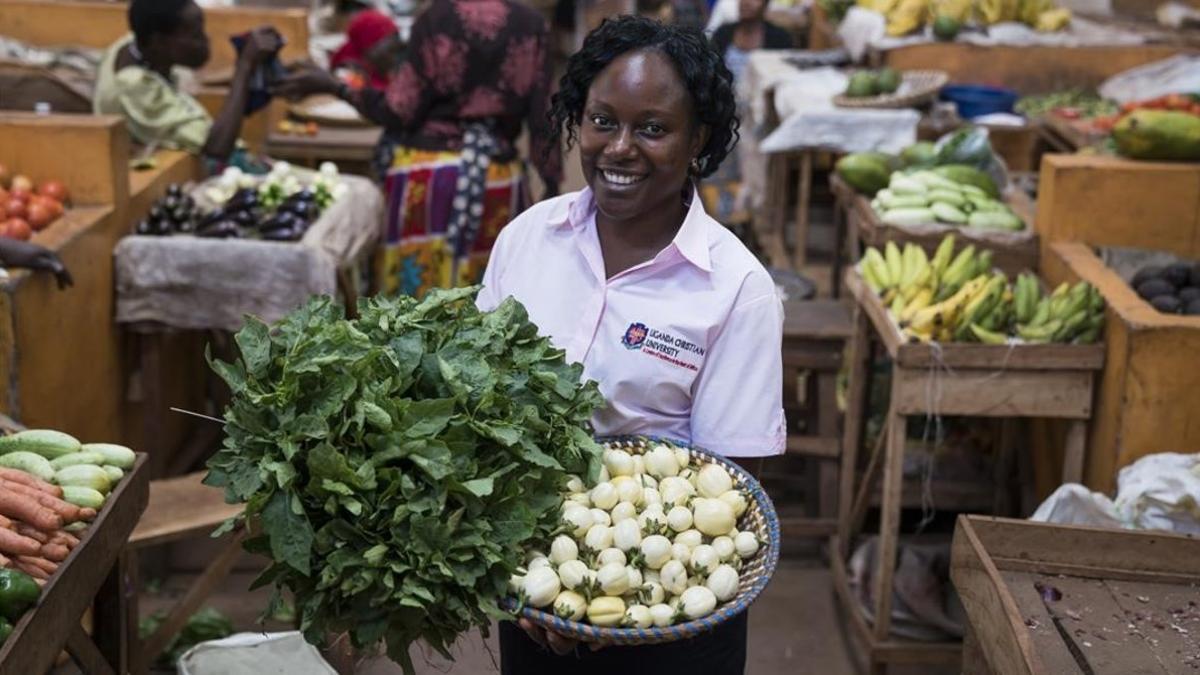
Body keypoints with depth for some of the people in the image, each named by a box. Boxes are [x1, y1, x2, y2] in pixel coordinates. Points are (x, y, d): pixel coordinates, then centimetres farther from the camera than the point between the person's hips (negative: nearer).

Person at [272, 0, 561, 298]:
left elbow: (401, 111, -7)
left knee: (416, 290, 7)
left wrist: (333, 86, 3)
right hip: (500, 178, 2)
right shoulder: (532, 26, 1)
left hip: (427, 172, -2)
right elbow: (542, 119, 1)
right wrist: (551, 185, 9)